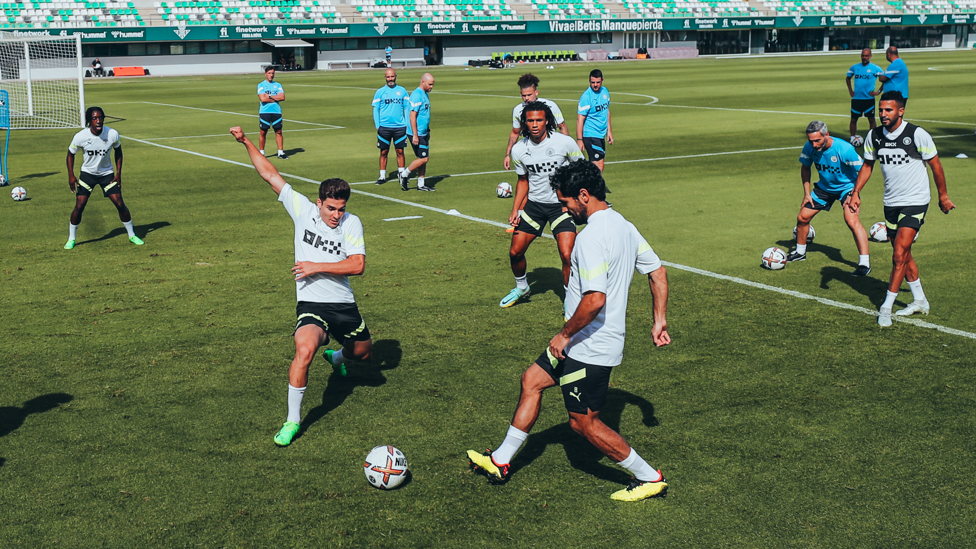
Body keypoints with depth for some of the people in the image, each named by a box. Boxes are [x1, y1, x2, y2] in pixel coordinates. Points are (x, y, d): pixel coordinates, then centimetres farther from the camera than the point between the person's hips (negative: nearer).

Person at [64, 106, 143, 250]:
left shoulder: (113, 134, -17)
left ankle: (132, 235, 14)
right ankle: (71, 239, 10)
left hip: (107, 173, 1)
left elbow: (118, 152, 2)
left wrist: (118, 173, -2)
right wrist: (71, 175, -11)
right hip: (87, 173, -1)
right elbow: (70, 154, -3)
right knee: (79, 206, -8)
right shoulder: (80, 137, -20)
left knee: (120, 204, -5)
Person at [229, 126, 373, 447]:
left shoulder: (352, 224, -6)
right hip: (311, 304, -3)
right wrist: (246, 143, -6)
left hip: (344, 305, 3)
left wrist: (318, 267, -20)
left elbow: (357, 265, -16)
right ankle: (292, 420, -16)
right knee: (305, 351, -30)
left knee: (363, 352, 24)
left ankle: (337, 357, 64)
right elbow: (270, 175, -3)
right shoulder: (302, 210, -5)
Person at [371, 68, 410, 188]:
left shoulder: (402, 91, 7)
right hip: (384, 127, -1)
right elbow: (375, 110, 5)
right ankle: (382, 176, 11)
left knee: (400, 151, 3)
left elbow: (407, 108, 11)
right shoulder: (380, 92, 4)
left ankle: (402, 175, 12)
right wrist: (377, 126, -2)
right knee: (384, 152, 4)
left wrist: (408, 125, 4)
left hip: (400, 127, 1)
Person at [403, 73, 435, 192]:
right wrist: (415, 135, -24)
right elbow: (412, 115, -21)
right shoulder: (417, 95, -17)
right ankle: (404, 174, 6)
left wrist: (428, 130, 24)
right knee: (424, 158, -8)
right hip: (417, 134, -9)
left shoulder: (425, 94, 14)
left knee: (423, 158, 9)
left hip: (423, 133, 10)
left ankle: (420, 184, 14)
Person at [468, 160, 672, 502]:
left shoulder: (592, 236, -24)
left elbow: (595, 299, -31)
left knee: (584, 421, 3)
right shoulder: (623, 225, 6)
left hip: (588, 347, -10)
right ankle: (500, 462, 28)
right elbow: (658, 273, 12)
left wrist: (564, 335, -18)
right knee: (532, 380, 18)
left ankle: (649, 478, 14)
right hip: (600, 342, 10)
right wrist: (659, 321, 18)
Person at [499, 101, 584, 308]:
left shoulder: (565, 143, -15)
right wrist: (515, 210, 4)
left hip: (562, 204, -3)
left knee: (567, 256, -16)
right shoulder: (519, 149, -4)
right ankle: (521, 288, 34)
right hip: (533, 204, 3)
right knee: (515, 252, 3)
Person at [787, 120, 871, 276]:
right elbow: (805, 167, 4)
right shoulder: (809, 147, -17)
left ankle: (864, 263, -21)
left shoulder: (844, 149, -33)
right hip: (824, 186, 6)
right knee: (802, 217, 6)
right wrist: (807, 193, 0)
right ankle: (800, 252, 33)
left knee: (852, 220, -26)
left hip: (847, 186, -5)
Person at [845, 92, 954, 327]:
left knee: (899, 255, -14)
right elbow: (867, 165, 14)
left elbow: (935, 165, -3)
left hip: (915, 202, -6)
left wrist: (943, 197, 4)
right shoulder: (874, 136, 0)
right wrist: (855, 193, 2)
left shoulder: (917, 135, -14)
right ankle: (920, 301, 29)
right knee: (902, 254, 13)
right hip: (891, 202, 6)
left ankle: (886, 308, -9)